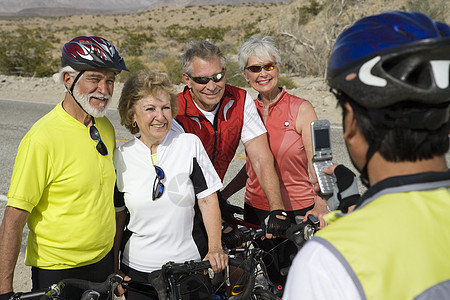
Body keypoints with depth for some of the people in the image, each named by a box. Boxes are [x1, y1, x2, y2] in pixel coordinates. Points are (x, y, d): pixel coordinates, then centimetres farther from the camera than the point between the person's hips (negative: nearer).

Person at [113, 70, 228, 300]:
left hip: (187, 266, 0)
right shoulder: (121, 157, -2)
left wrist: (215, 248, -12)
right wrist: (113, 270, 5)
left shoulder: (190, 145, -5)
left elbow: (208, 200, -3)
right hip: (137, 270, 1)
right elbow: (117, 218, 5)